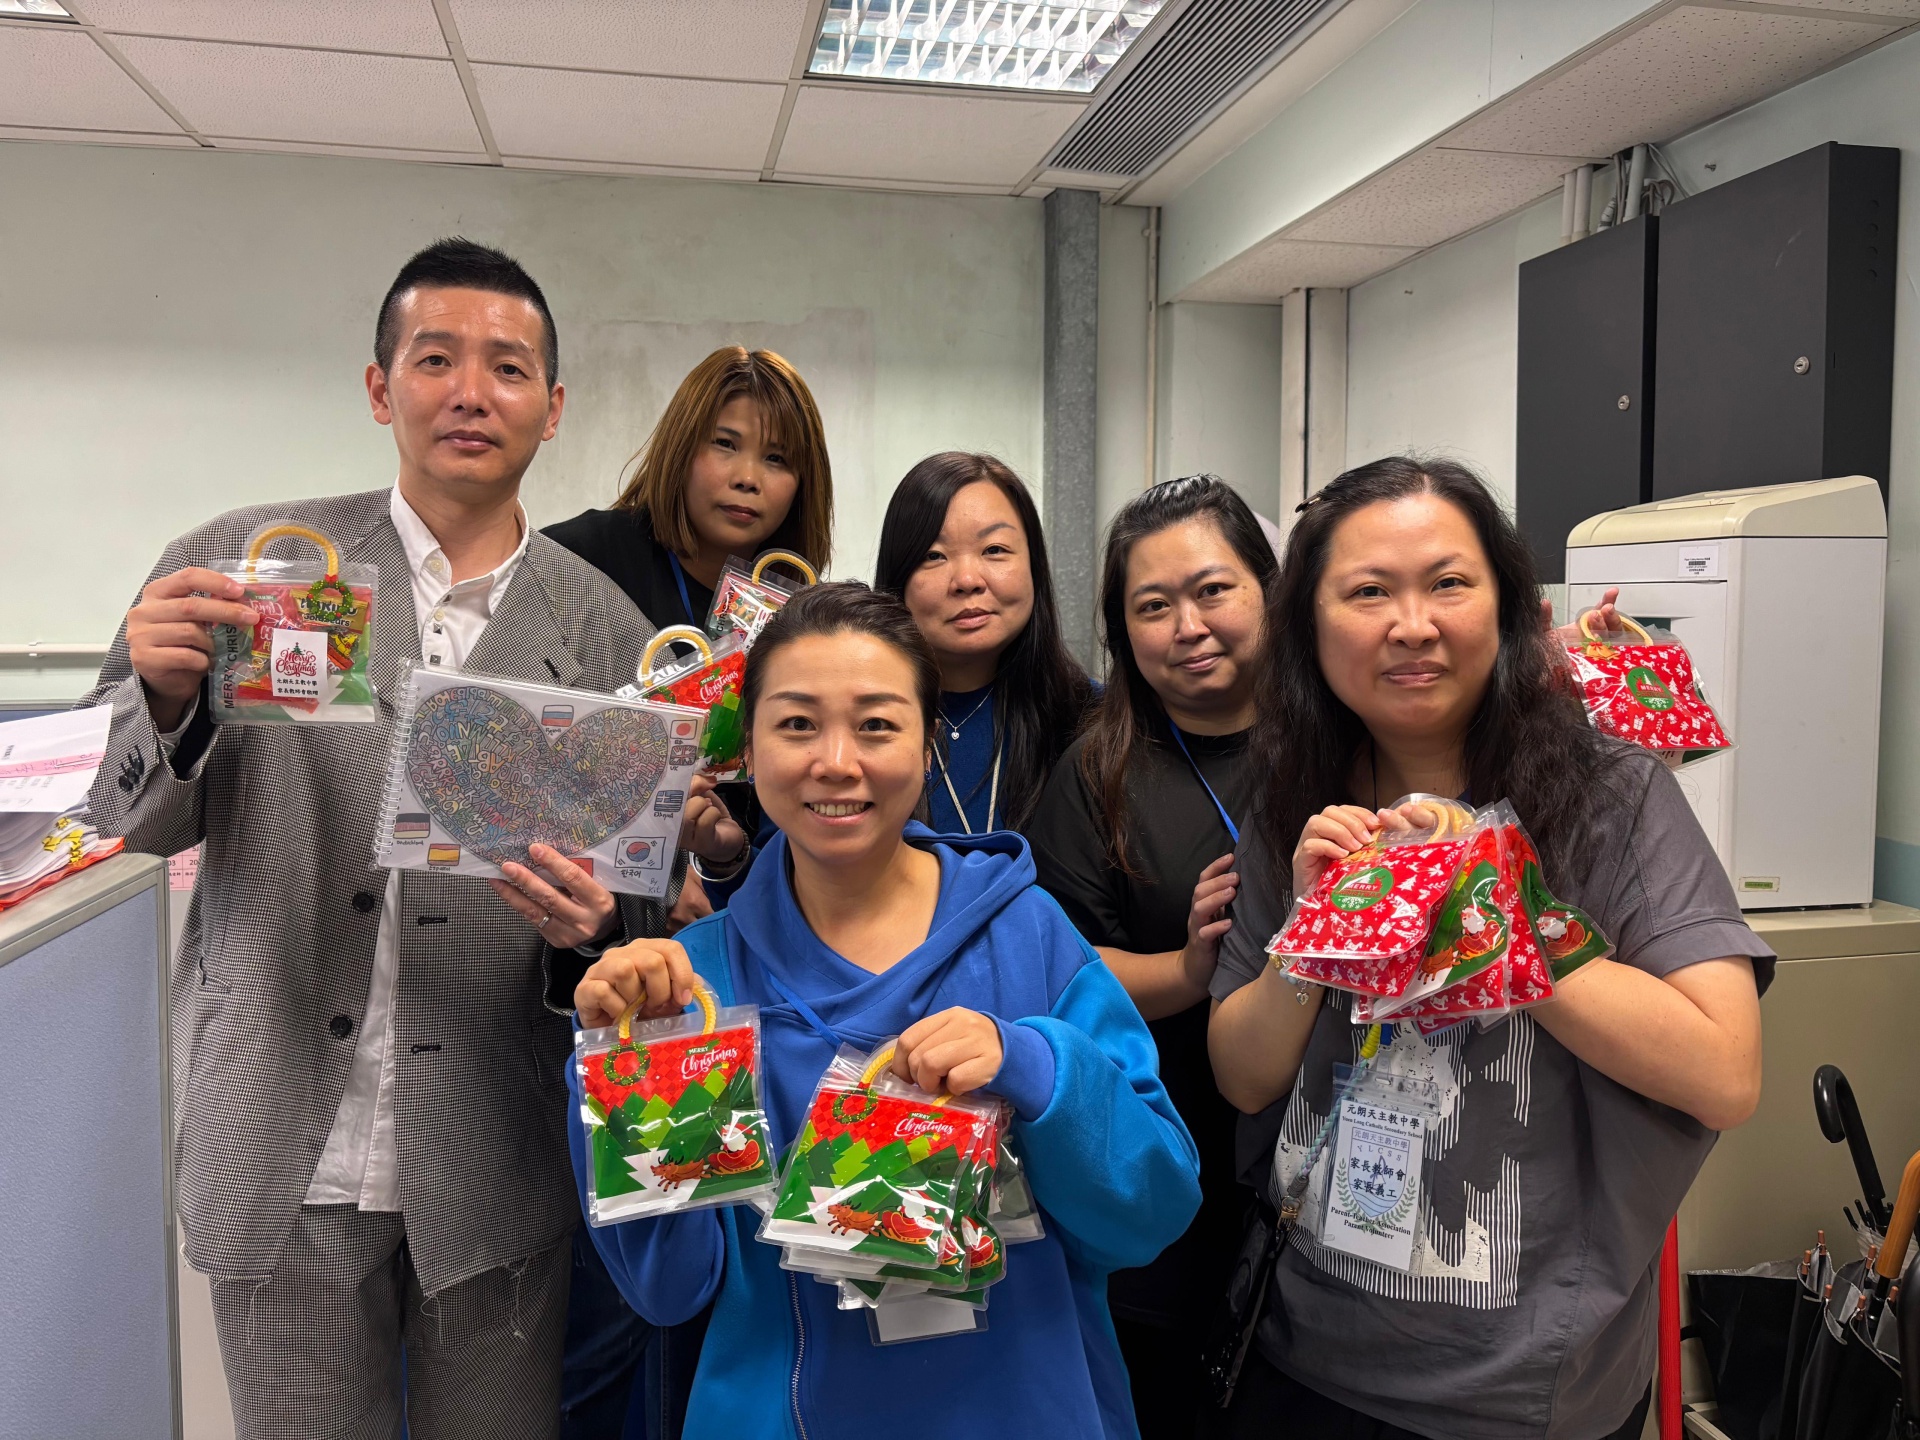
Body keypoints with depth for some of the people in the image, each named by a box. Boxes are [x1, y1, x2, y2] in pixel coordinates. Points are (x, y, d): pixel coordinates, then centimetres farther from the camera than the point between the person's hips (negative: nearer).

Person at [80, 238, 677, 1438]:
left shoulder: (601, 626, 0)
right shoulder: (244, 563, -1)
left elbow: (648, 905, 4)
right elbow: (129, 815, 4)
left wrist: (593, 923, -19)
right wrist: (168, 700, -17)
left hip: (493, 1166, 1)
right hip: (284, 1155, 0)